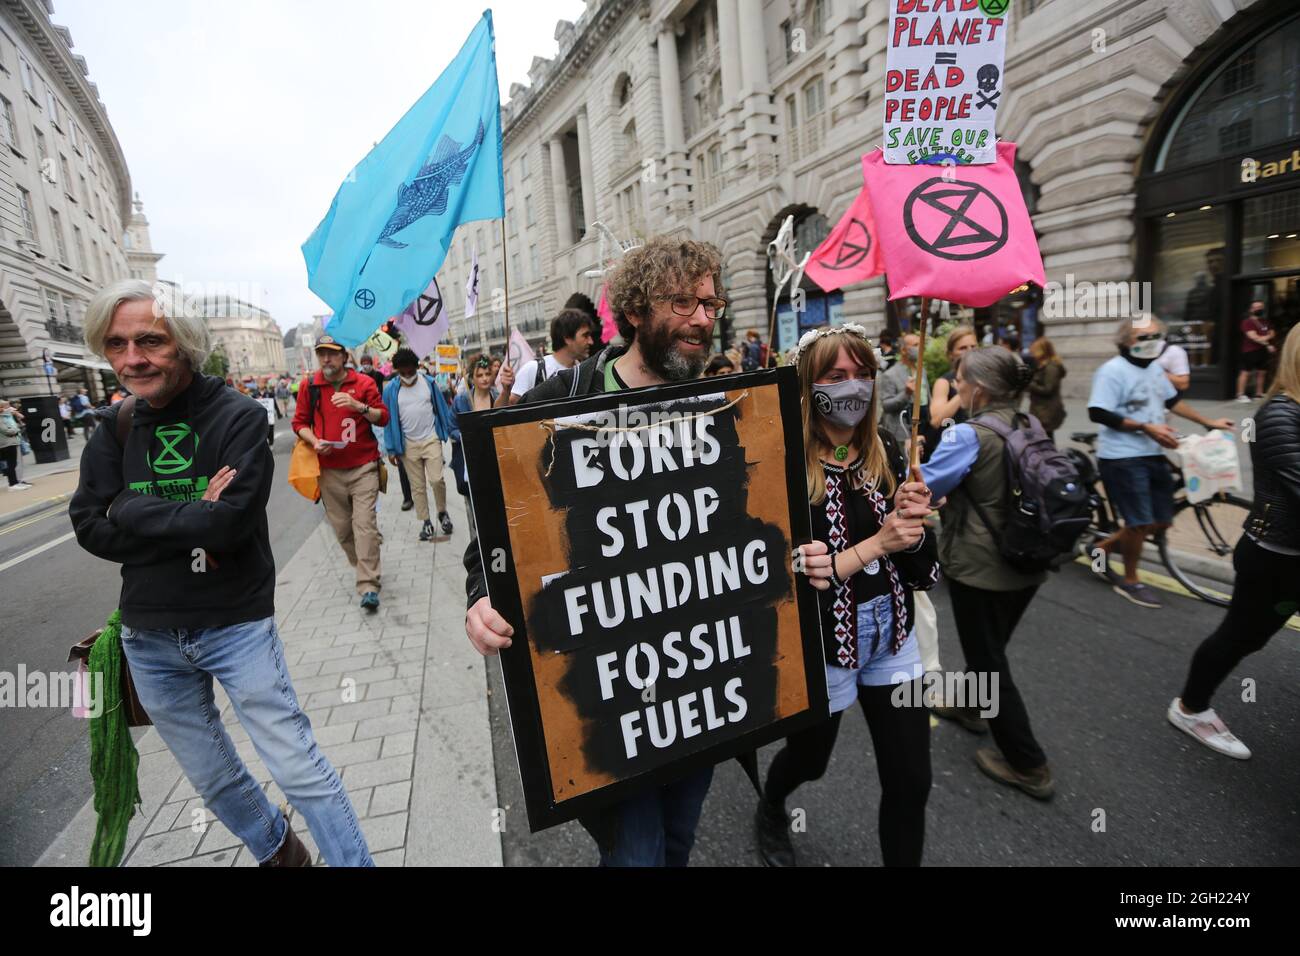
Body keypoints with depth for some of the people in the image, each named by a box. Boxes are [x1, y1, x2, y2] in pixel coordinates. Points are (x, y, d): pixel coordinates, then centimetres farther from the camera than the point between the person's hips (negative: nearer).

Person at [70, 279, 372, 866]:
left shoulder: (239, 417, -12)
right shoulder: (114, 429, 3)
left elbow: (230, 523, -22)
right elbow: (90, 527, -6)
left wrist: (135, 512, -12)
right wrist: (192, 520, -15)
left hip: (236, 625, -5)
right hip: (148, 636, 5)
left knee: (299, 770, 0)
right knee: (213, 781, 20)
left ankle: (353, 860, 20)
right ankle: (278, 852, 43)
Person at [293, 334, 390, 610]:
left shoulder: (363, 382, 1)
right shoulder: (309, 385, 6)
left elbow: (383, 417, -1)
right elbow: (299, 422, 11)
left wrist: (358, 406, -18)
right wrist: (314, 442, -9)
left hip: (363, 466, -2)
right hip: (329, 469, 3)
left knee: (365, 524, -10)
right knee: (341, 527, 7)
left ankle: (368, 586, -7)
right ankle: (363, 566, 31)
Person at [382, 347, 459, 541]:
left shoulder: (429, 383, -4)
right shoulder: (390, 390, -4)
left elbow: (443, 409, 3)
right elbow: (389, 420, 0)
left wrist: (455, 432, 2)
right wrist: (391, 449, -1)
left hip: (431, 440, -1)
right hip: (408, 445, 1)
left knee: (436, 479, -9)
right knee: (417, 486, 6)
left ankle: (443, 513, 15)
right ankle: (426, 522, 16)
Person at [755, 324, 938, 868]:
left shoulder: (887, 453, -2)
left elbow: (920, 565, 3)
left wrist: (913, 521, -18)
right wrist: (876, 543, -24)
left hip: (892, 633, 4)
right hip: (821, 642, -4)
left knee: (911, 780, 11)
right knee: (809, 757, 22)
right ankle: (770, 811, 57)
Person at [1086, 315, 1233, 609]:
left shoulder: (1155, 368, 13)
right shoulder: (1113, 370, -14)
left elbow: (1172, 400, 26)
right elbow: (1098, 413, -21)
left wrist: (1209, 422, 25)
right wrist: (1147, 427, -22)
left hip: (1154, 455, 9)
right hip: (1122, 458, -8)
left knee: (1161, 522, 11)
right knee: (1141, 523, -3)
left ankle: (1104, 547, 27)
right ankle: (1130, 581, 16)